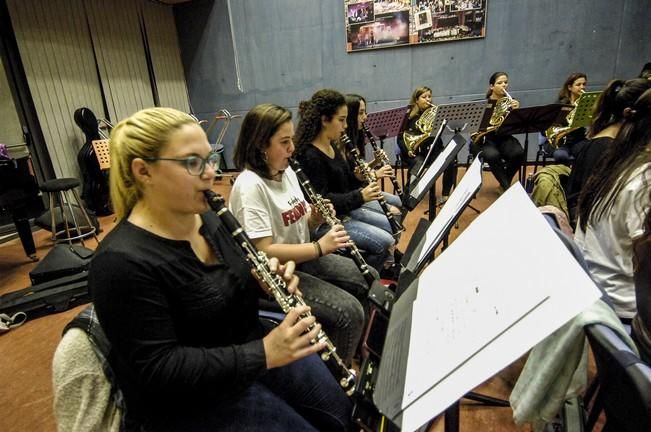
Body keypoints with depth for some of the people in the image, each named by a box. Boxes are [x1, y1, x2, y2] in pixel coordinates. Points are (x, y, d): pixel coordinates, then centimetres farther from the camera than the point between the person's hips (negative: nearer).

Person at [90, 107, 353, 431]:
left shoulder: (206, 219, -2)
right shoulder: (122, 263, -25)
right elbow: (158, 369, -24)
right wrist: (263, 354, -29)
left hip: (251, 345, 7)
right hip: (189, 399, -6)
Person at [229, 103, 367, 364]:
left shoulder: (287, 172, 3)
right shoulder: (250, 186, -23)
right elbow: (264, 252, -27)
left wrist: (315, 218, -10)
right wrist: (319, 247, -27)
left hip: (302, 259, 8)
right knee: (349, 312, -18)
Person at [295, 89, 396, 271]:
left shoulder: (332, 146, 6)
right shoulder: (310, 156, -22)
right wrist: (360, 196, -27)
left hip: (344, 210, 10)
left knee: (391, 226, 12)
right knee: (384, 242, -15)